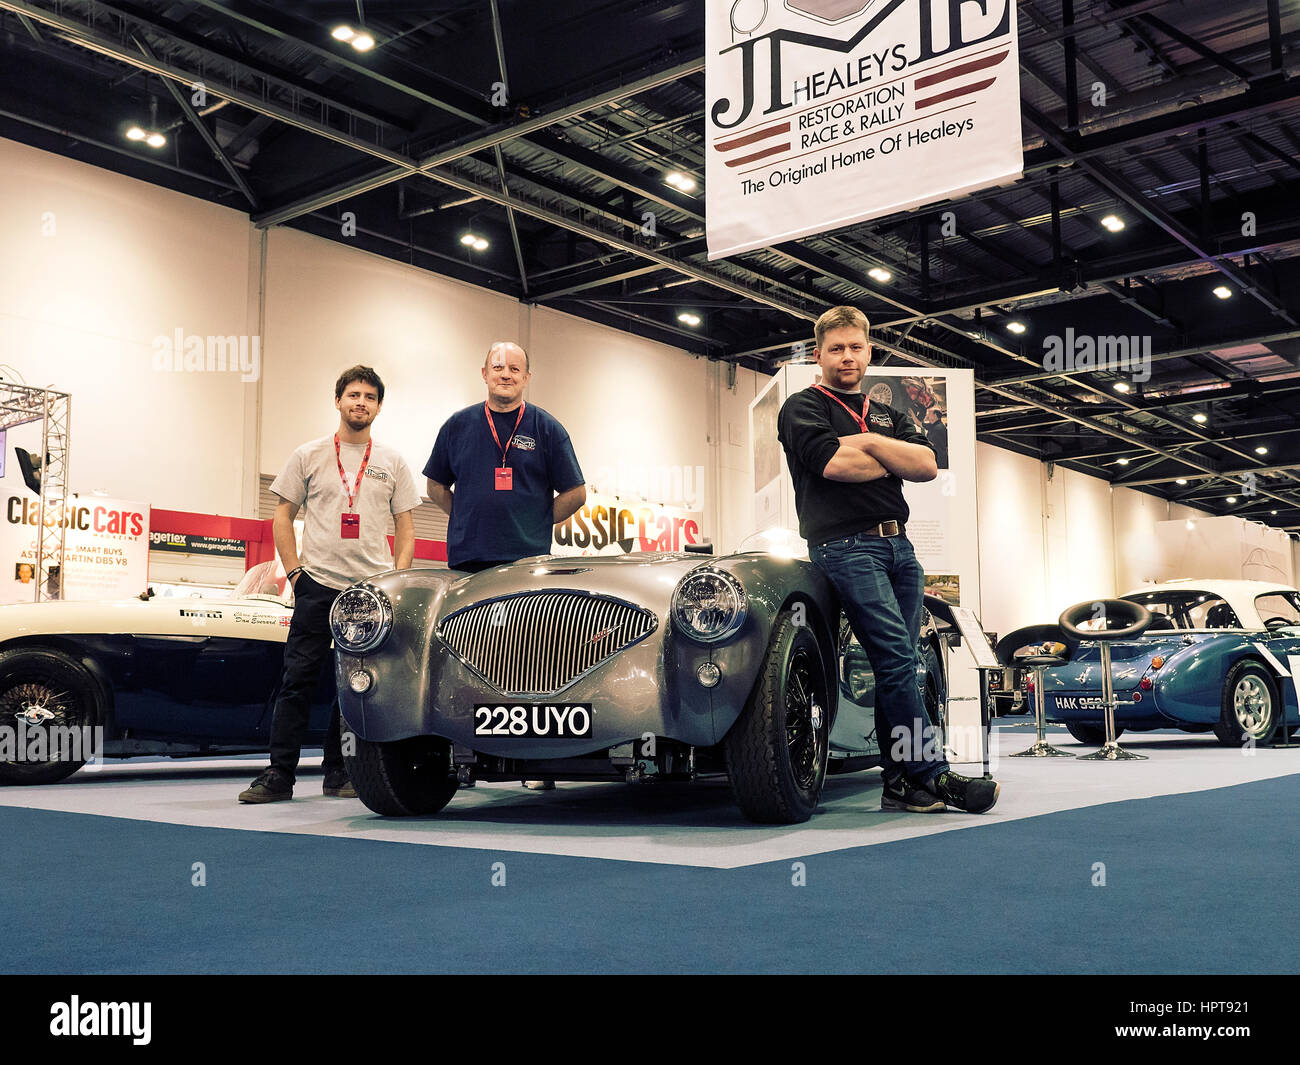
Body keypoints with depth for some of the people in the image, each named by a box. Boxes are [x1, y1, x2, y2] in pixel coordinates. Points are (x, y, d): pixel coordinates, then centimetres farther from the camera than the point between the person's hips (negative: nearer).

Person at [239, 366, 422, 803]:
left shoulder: (392, 462, 10)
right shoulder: (309, 456, 7)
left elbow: (406, 526, 11)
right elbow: (283, 516, 9)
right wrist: (294, 570, -1)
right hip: (318, 585, -1)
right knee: (297, 680, -4)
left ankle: (340, 774, 15)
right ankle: (279, 775, 1)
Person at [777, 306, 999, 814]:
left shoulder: (888, 416, 25)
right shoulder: (803, 407, 6)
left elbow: (928, 465, 8)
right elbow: (833, 463, -13)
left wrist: (870, 441, -4)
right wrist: (895, 462, 4)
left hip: (898, 544, 6)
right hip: (846, 546, -6)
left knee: (897, 666, 3)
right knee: (895, 658, -16)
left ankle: (900, 781, 6)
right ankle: (934, 775, -14)